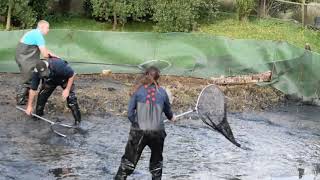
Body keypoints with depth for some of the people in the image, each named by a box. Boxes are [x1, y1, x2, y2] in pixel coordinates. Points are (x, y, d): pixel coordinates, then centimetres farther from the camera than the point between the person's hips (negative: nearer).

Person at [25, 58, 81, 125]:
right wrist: (29, 106, -19)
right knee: (42, 95, -10)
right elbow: (33, 89, -21)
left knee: (71, 98, -19)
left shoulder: (59, 66, -44)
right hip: (50, 81, 4)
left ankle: (77, 120, -12)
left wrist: (67, 89, -29)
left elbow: (72, 75, -28)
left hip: (64, 78, -4)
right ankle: (38, 115, 11)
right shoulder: (36, 73, -30)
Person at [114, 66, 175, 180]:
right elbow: (168, 110, 17)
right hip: (157, 132, 1)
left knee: (127, 163, 5)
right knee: (157, 163, 19)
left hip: (138, 132, -1)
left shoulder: (138, 91, -2)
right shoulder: (162, 92, 2)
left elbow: (130, 114, -5)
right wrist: (171, 117, 39)